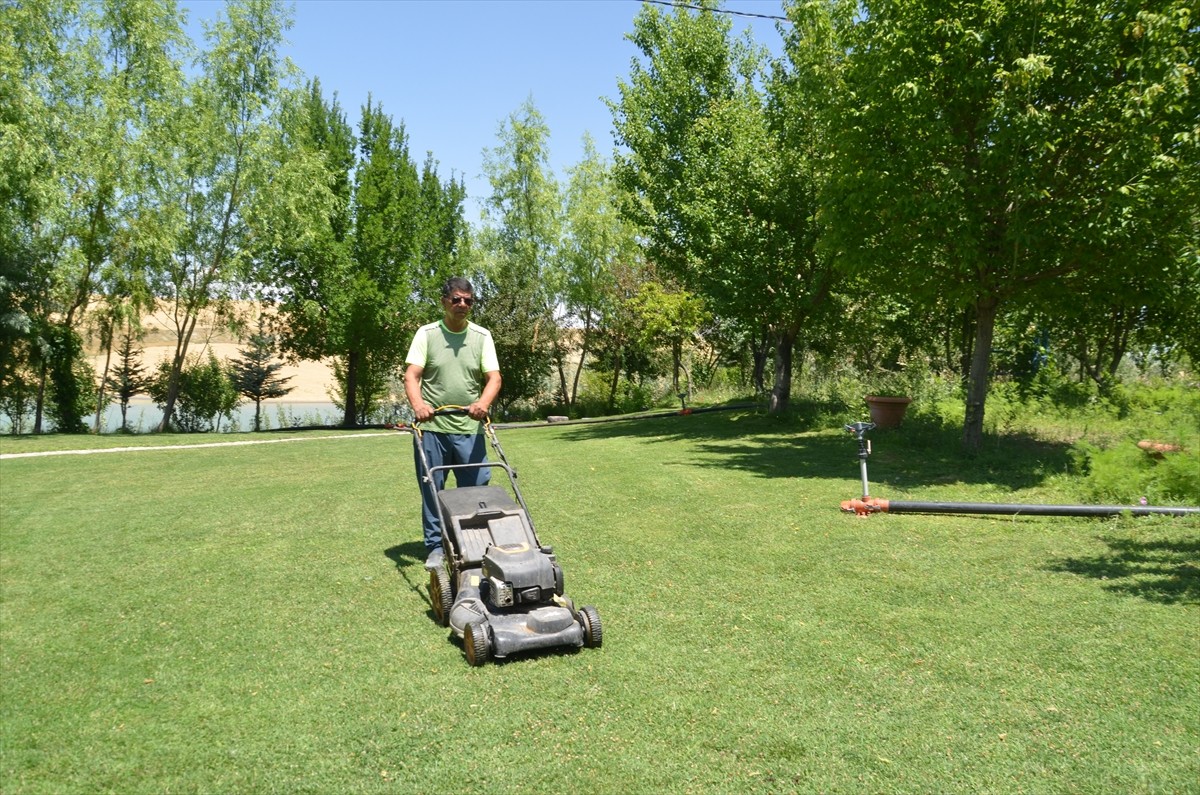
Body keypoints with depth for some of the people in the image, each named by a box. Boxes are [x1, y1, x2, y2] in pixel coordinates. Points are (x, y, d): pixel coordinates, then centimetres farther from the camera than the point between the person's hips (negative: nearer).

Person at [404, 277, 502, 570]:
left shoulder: (482, 336, 6)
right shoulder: (427, 334, 2)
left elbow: (493, 377, -1)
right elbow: (412, 375, -6)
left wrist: (483, 403, -21)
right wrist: (418, 404, -26)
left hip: (470, 429, 1)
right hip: (431, 428, -1)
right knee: (431, 490, 6)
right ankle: (434, 548, 18)